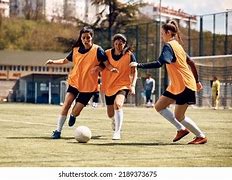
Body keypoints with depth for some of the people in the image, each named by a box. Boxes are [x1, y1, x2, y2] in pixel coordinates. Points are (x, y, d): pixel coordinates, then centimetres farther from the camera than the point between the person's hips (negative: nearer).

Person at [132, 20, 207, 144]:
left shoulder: (168, 46, -15)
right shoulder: (177, 45, 14)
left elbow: (159, 63, -28)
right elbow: (191, 63, 19)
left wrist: (139, 65, -26)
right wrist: (197, 81, 25)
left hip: (184, 85, -10)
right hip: (176, 86, 10)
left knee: (179, 116, -3)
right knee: (159, 106, 7)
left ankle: (201, 136, 9)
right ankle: (181, 129, 9)